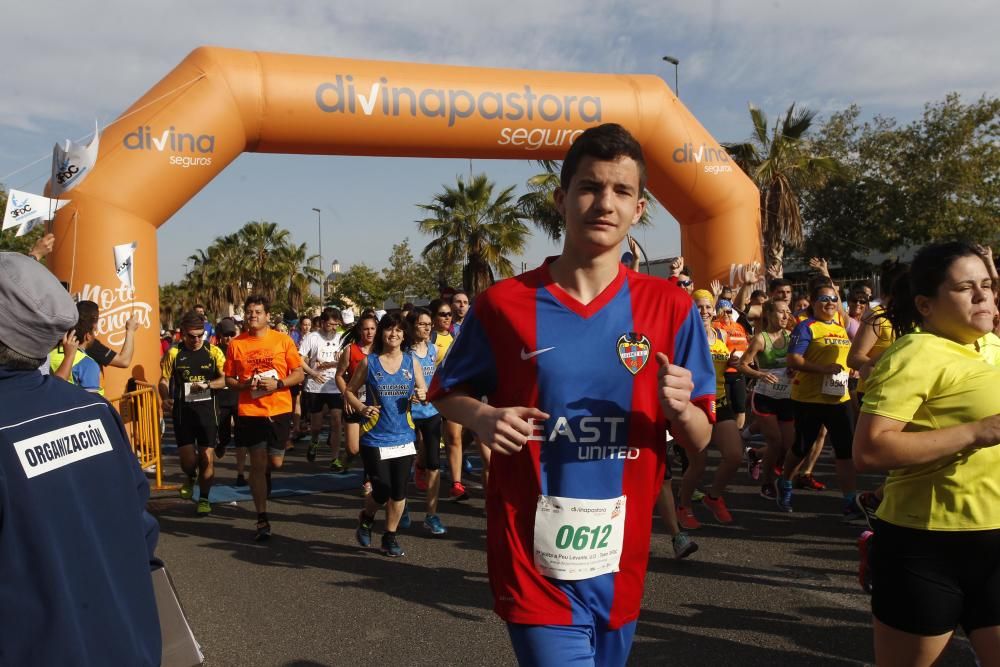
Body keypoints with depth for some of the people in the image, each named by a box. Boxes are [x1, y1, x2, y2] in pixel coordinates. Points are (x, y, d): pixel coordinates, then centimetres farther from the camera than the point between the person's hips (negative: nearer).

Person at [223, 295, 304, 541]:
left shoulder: (283, 341, -2)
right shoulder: (236, 344, 1)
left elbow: (299, 374, 1)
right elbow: (229, 379, 8)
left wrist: (278, 384, -15)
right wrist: (244, 385, -13)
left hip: (279, 410, 0)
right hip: (250, 412, 0)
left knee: (275, 462, 4)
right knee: (257, 464, 1)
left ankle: (263, 480, 43)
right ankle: (262, 520, 10)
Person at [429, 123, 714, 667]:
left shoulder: (670, 309, -3)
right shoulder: (503, 304, -7)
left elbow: (699, 441, 2)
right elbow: (446, 393, 7)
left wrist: (679, 409, -20)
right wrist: (483, 418, -14)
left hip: (620, 558, 3)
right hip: (533, 557, -3)